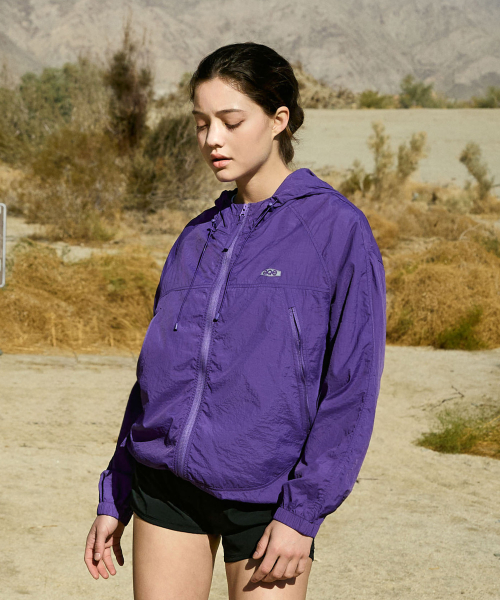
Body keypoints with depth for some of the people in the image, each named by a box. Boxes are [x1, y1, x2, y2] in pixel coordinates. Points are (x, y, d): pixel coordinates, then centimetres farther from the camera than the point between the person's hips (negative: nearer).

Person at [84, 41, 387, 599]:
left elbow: (352, 384, -9)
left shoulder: (337, 228, -6)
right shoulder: (199, 236, 10)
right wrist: (113, 498, 13)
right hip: (164, 485, 5)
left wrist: (302, 513, -14)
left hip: (266, 498, -4)